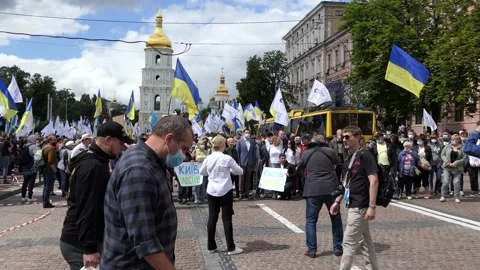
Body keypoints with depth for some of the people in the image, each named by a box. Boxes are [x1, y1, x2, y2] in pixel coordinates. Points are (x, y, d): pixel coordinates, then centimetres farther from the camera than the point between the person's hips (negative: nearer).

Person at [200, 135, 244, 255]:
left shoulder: (208, 158, 1)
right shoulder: (227, 158, -11)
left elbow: (202, 172, 16)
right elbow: (240, 171, -3)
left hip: (212, 191, 4)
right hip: (225, 191, -4)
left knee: (212, 218, 9)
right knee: (227, 219, -1)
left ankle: (211, 246, 16)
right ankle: (231, 248, 3)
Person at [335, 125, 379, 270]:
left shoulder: (365, 156, -13)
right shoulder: (349, 158, 12)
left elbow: (374, 181, -19)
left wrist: (372, 206, -23)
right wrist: (337, 201, 19)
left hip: (360, 206, -9)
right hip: (354, 205, 9)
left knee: (349, 241, -4)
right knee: (365, 241, 15)